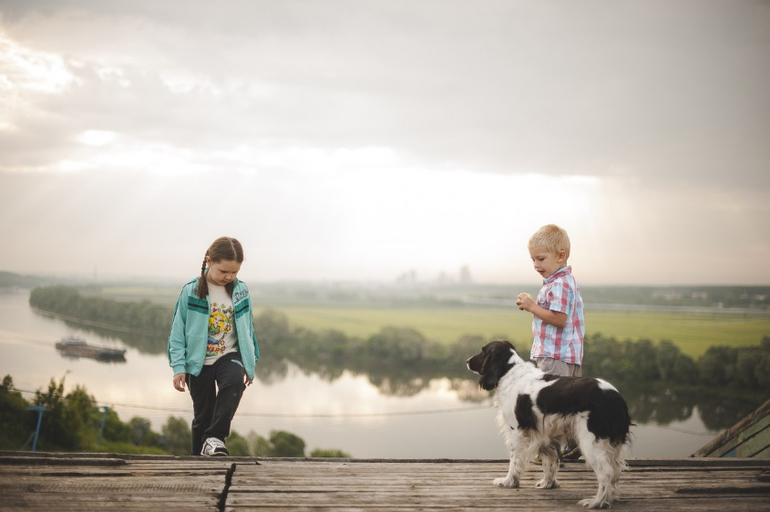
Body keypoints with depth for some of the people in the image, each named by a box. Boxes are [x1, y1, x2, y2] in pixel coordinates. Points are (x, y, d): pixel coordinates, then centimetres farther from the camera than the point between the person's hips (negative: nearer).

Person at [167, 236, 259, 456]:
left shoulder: (241, 291, -1)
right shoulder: (191, 291, -9)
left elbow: (248, 329, 10)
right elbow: (178, 331, -4)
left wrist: (250, 363, 13)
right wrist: (178, 366, -9)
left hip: (230, 355, 1)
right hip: (199, 362, -1)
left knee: (235, 382, -31)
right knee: (203, 414, 4)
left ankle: (215, 438, -25)